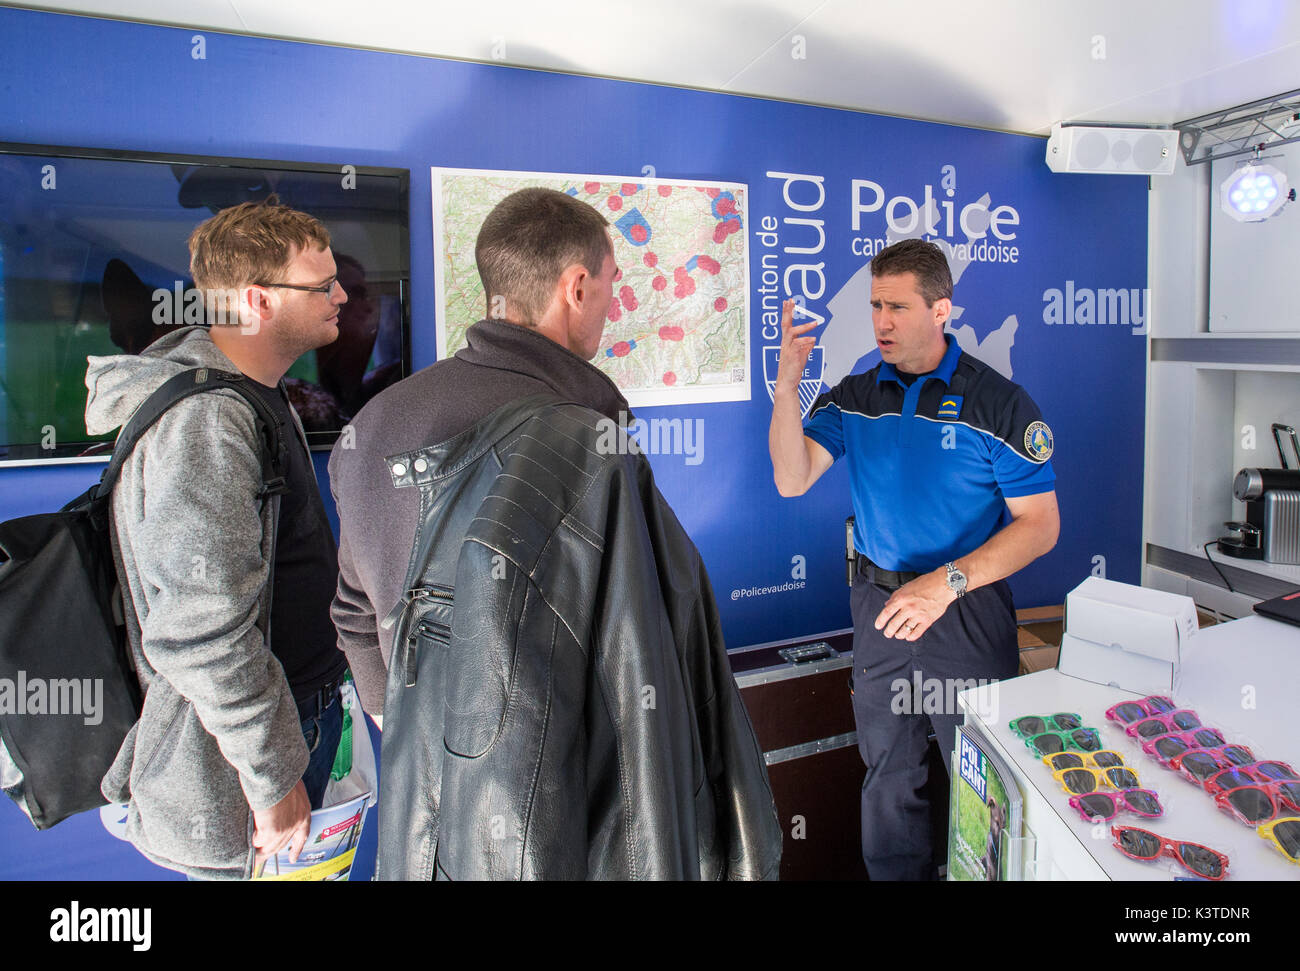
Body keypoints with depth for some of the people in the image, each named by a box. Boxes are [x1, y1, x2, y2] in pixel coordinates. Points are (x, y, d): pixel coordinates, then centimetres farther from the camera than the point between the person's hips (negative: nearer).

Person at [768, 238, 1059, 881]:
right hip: (878, 608, 3)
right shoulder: (854, 397, 2)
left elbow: (1040, 525, -11)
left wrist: (947, 582, -22)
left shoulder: (997, 402, -8)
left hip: (967, 615, -3)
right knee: (888, 773, 17)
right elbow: (792, 479, -10)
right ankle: (895, 874, 37)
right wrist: (787, 385, -22)